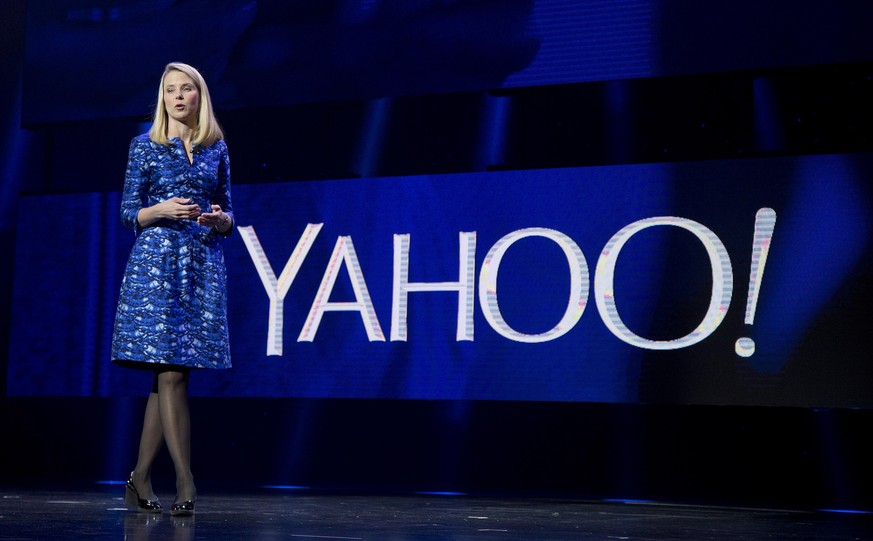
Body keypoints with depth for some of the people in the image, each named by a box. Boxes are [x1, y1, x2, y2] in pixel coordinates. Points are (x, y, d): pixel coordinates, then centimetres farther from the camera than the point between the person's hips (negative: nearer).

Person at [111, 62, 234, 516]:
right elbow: (129, 213, 4)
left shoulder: (216, 149, 13)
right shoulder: (145, 146, 5)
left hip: (204, 266, 3)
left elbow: (227, 216, 16)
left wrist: (219, 218, -7)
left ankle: (140, 480, 11)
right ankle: (186, 484, -8)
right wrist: (162, 210, -14)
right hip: (157, 262, -3)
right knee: (171, 372, -10)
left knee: (169, 374, 3)